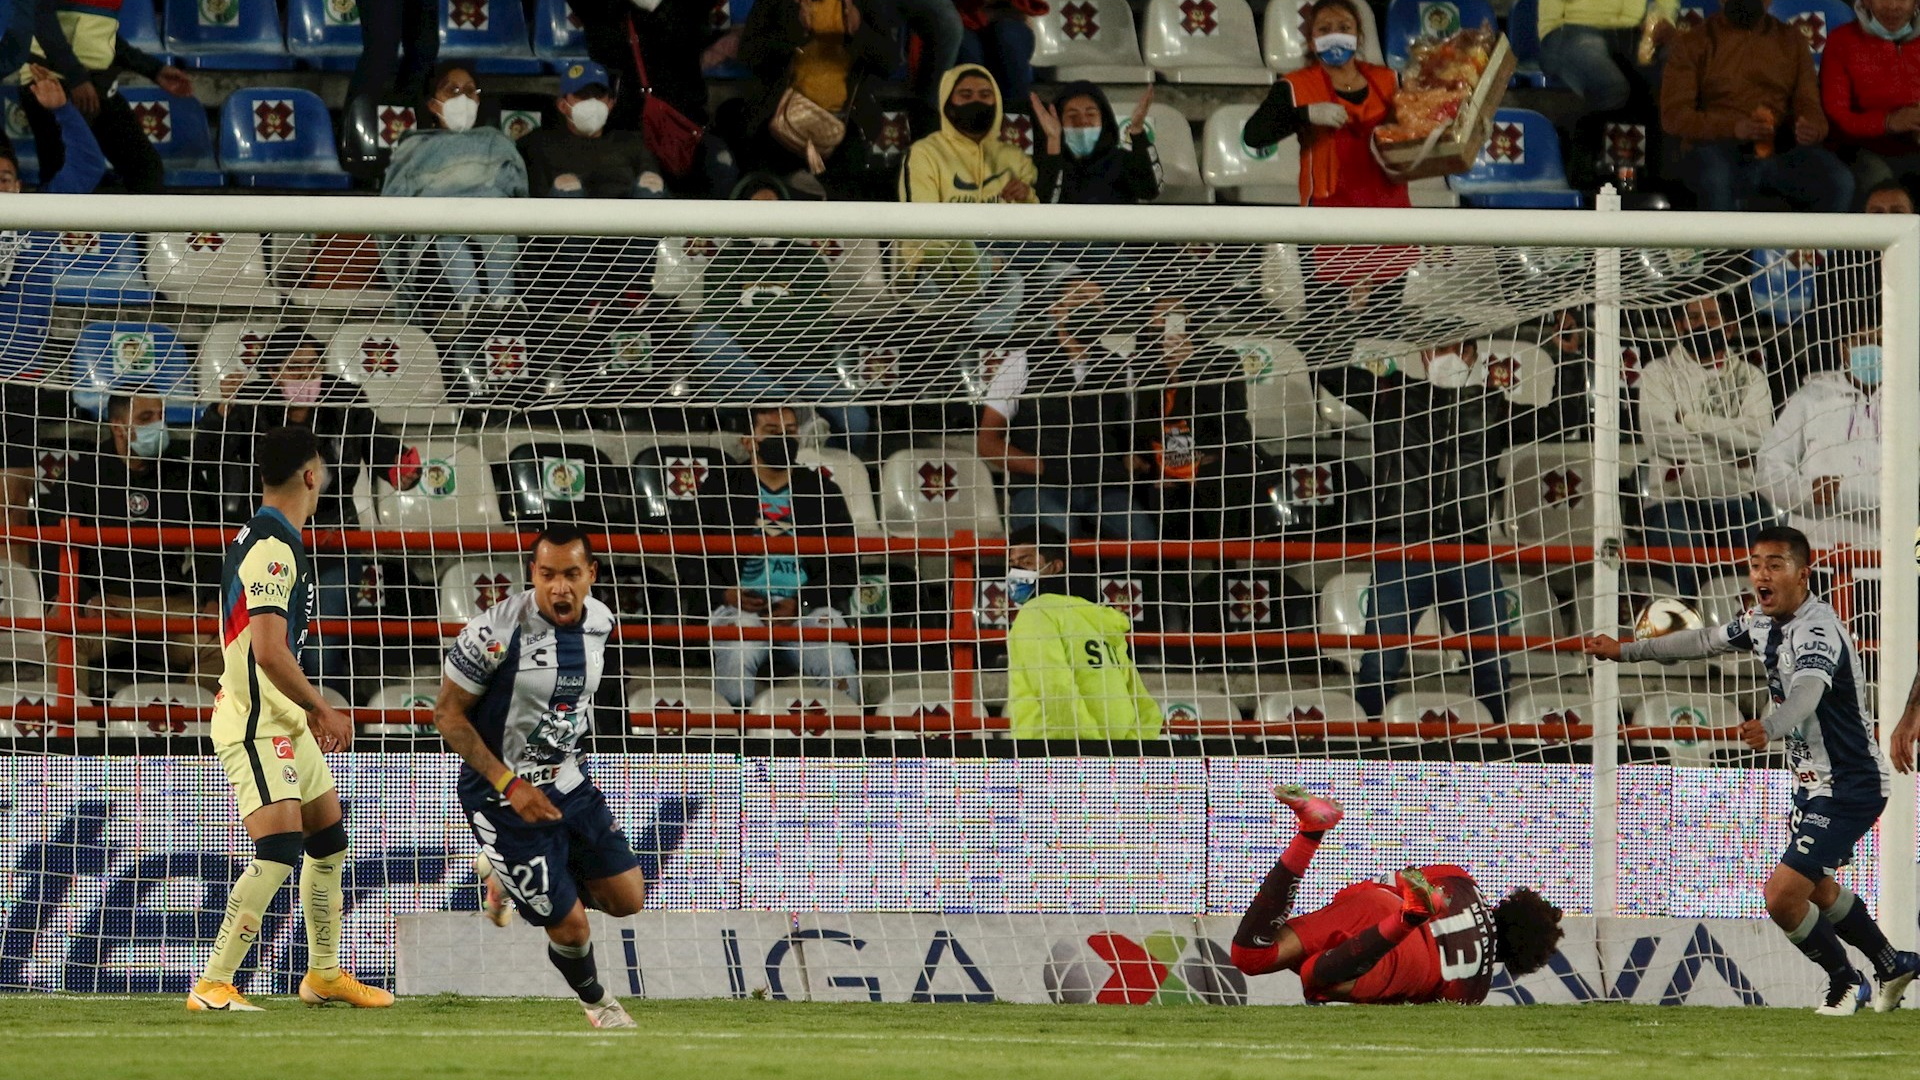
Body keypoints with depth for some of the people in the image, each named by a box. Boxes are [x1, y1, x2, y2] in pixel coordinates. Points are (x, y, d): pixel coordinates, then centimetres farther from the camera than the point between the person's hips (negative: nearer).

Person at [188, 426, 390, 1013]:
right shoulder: (274, 548, -19)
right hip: (256, 725, -11)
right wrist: (322, 709, -15)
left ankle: (324, 974, 30)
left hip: (284, 722, 11)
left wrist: (311, 710, 24)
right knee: (279, 849, -19)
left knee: (329, 839, 18)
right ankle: (212, 985, -19)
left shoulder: (260, 539, 14)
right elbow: (269, 651, -26)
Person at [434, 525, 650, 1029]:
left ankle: (506, 875, 28)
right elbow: (448, 713, -16)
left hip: (568, 780, 7)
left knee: (627, 897, 5)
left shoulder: (598, 622, -2)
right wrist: (509, 785, -22)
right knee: (570, 927, -4)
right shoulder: (496, 632, -23)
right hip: (503, 797, -7)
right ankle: (597, 1002, 31)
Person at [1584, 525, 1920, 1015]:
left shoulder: (1818, 632, -26)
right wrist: (1626, 651, 25)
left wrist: (1770, 727, -66)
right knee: (1816, 889, 26)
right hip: (1814, 783, 10)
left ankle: (1843, 980, 11)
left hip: (1849, 786, -10)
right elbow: (1706, 640, 20)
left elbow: (1806, 691, -46)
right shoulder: (1764, 621, 3)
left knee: (1783, 896, -14)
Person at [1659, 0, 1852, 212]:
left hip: (1781, 152, 3)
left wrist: (1811, 129, -16)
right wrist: (1732, 127, -20)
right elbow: (1673, 116, -2)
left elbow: (1809, 107, 11)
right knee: (1715, 178, -39)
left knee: (1840, 182, -27)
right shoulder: (1692, 44, 8)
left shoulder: (1792, 41, 17)